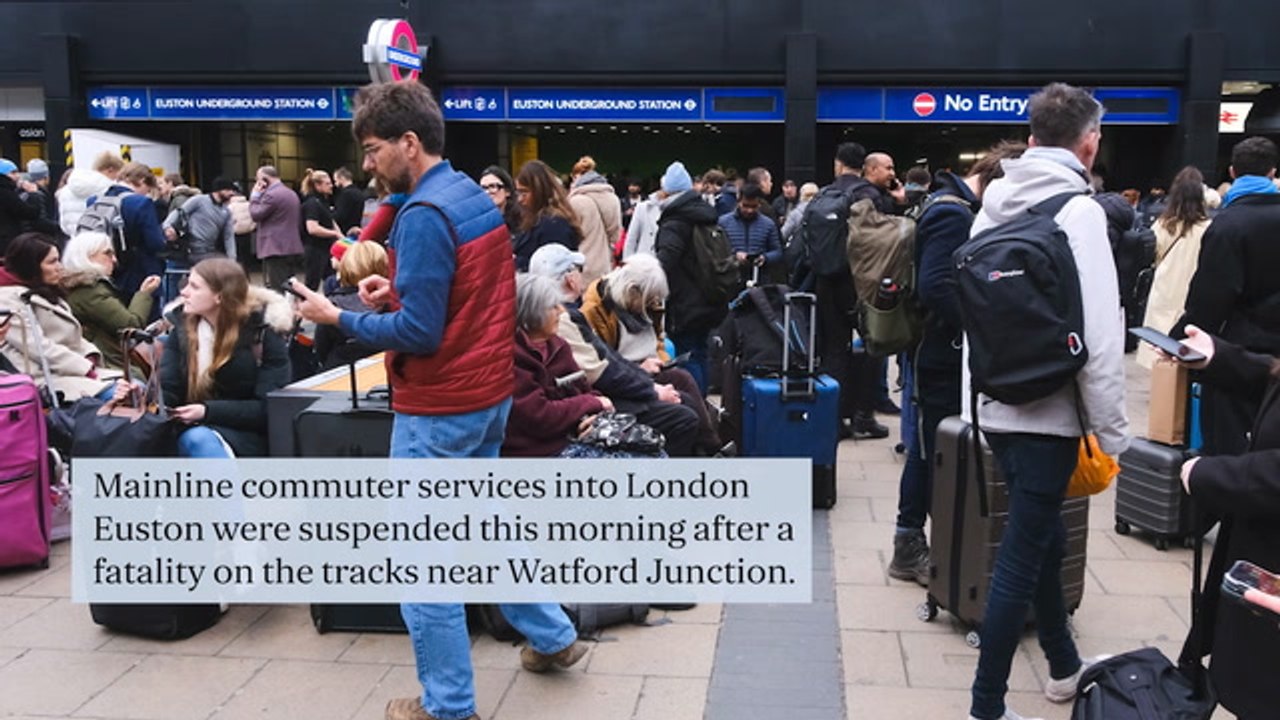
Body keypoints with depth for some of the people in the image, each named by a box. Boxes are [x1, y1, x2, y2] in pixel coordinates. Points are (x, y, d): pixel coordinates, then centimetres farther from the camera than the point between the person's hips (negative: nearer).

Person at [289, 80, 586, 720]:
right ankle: (552, 637, 36)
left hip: (438, 408, -9)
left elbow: (417, 333, -23)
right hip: (488, 393, 9)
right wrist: (399, 292, 7)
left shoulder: (423, 216, -20)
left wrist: (337, 318, -12)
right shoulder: (477, 198, 9)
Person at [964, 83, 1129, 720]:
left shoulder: (994, 203, 6)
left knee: (1041, 535, 22)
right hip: (1048, 412, -7)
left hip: (997, 404, 8)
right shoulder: (1078, 210, -14)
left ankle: (1064, 665, 39)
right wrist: (1113, 433, -9)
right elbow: (1097, 337, -17)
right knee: (1021, 557, 0)